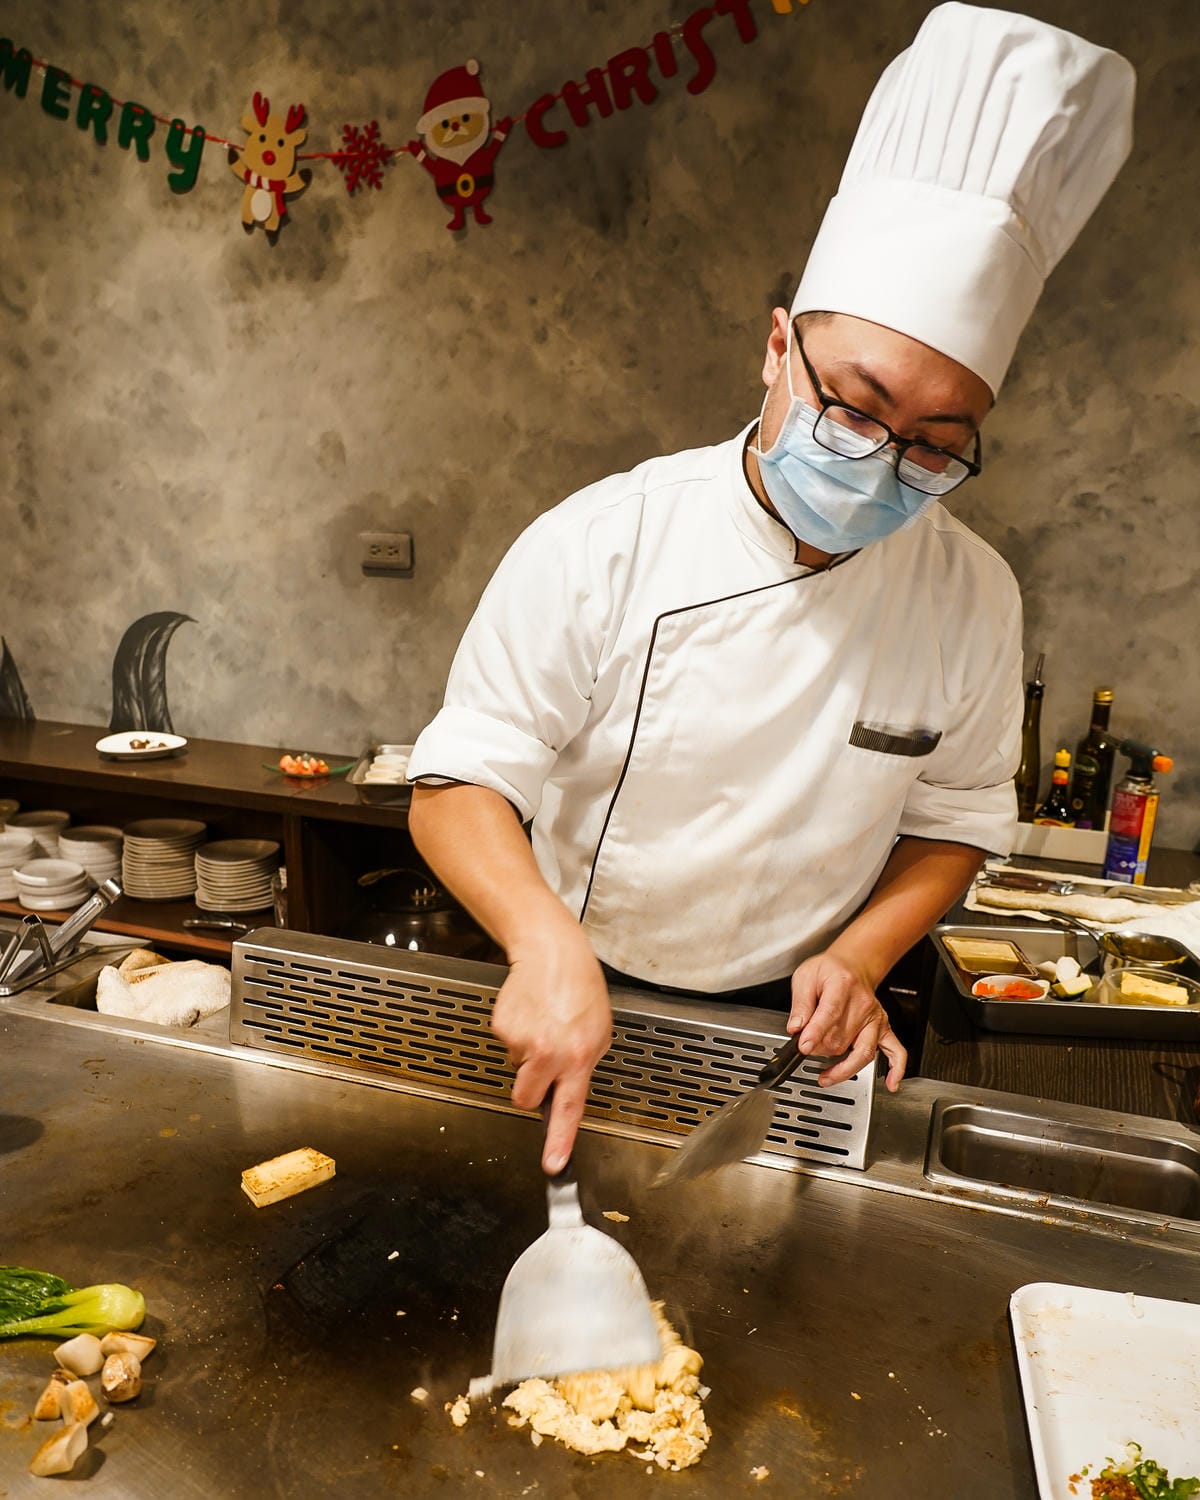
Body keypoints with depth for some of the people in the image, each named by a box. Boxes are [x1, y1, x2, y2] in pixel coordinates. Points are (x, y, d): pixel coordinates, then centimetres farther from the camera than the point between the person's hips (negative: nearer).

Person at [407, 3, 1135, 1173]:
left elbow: (955, 819, 1)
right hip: (572, 998, -1)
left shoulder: (972, 596, -12)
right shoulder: (601, 545, -22)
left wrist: (861, 956, -15)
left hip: (784, 1028, 2)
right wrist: (547, 945, -39)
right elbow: (460, 783, -21)